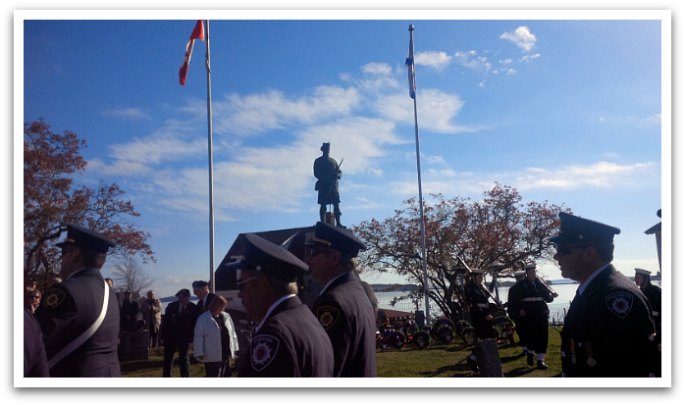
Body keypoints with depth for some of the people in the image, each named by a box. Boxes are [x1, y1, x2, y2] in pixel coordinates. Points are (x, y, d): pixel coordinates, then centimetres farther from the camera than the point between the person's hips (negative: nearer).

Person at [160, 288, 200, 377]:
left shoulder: (193, 308, -10)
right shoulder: (171, 306, -7)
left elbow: (194, 324, -6)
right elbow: (165, 322, -3)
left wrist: (190, 337, -13)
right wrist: (164, 336, -6)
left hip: (184, 338, -2)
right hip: (171, 337, 2)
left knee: (184, 359, 2)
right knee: (167, 359, 11)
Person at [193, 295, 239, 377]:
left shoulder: (226, 316, 7)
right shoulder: (203, 319, -9)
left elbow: (232, 333, 12)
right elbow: (198, 338, -9)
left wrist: (234, 350, 10)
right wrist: (200, 354, -13)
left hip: (226, 355, 6)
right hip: (212, 357, -6)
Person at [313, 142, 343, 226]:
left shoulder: (333, 161, 20)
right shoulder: (318, 161, 7)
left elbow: (340, 173, 17)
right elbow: (316, 173, -3)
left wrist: (337, 175, -8)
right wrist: (326, 177, -17)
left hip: (333, 185, 4)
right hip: (323, 185, -4)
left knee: (336, 204, -5)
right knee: (323, 205, -5)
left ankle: (338, 223, -5)